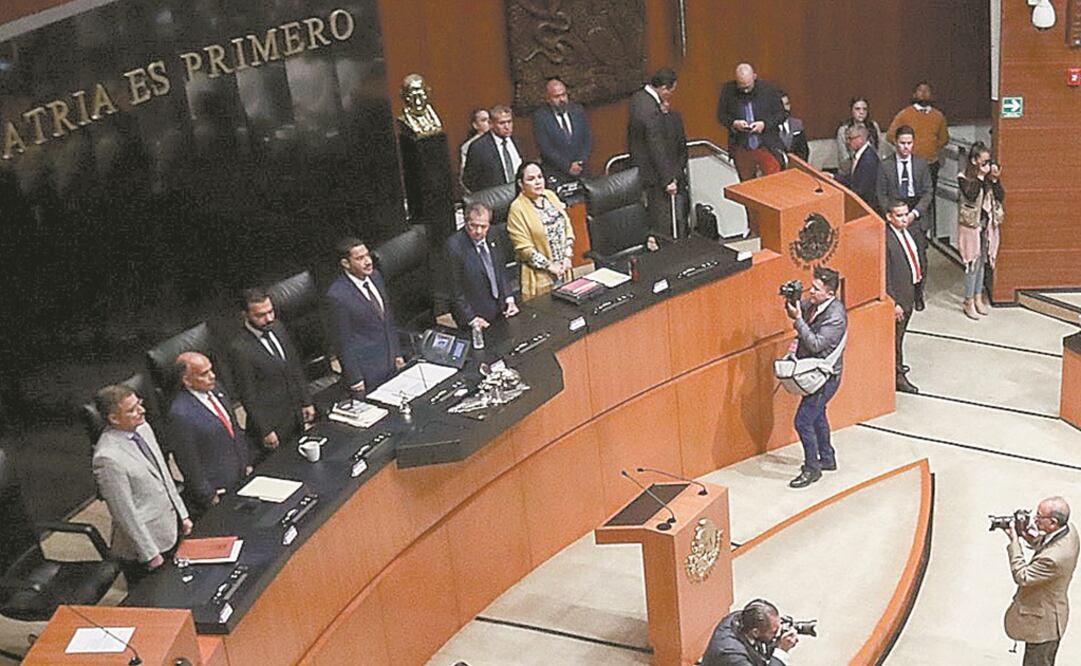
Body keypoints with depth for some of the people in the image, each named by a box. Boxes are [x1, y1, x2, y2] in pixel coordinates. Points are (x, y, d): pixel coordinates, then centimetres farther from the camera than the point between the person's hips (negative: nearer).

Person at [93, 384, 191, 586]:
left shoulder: (143, 429, -1)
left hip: (170, 531, 8)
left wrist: (182, 514, 14)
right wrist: (150, 554, -15)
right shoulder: (108, 458, -27)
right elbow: (124, 513, -21)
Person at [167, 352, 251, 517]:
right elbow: (188, 464, -18)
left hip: (241, 478, 8)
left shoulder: (214, 389, 0)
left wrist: (246, 463, 14)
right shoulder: (181, 414, -25)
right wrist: (208, 496, -12)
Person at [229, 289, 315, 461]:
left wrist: (306, 402, 11)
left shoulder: (277, 328, 0)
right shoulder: (239, 348, -23)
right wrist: (265, 431, -14)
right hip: (271, 424, -7)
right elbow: (248, 395, -17)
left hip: (296, 417, 7)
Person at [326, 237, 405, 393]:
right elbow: (343, 341, -16)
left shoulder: (375, 276, 1)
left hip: (390, 363, 7)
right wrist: (355, 379, -12)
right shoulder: (337, 295, -22)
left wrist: (397, 354, 13)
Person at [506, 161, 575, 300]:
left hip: (563, 269, 6)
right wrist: (549, 265, -14)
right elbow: (524, 247, -15)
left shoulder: (550, 195, 6)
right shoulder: (517, 208, -13)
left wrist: (567, 256, -2)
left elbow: (567, 225, 10)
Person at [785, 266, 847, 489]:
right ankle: (827, 459, 41)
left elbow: (816, 345, -31)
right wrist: (791, 303, -8)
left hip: (825, 377, -9)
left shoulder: (835, 317, -28)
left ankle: (812, 469, 9)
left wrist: (798, 320, -32)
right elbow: (797, 311, 14)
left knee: (803, 422, -5)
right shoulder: (814, 305, -2)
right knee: (817, 416, 24)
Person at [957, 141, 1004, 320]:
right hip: (971, 226, -5)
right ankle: (969, 303, 7)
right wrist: (980, 177, -26)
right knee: (973, 264, -2)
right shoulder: (963, 178, -11)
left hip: (987, 225, 5)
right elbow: (971, 196, -26)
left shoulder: (990, 176, 3)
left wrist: (995, 180, -15)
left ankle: (978, 299, 25)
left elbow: (1000, 197, -3)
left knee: (981, 263, 14)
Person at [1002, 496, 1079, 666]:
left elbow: (1022, 577, -26)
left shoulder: (1054, 557, -39)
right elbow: (1044, 547, 10)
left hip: (1043, 623, -9)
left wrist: (1014, 542, -23)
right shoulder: (1069, 530, -11)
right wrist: (1029, 537, -8)